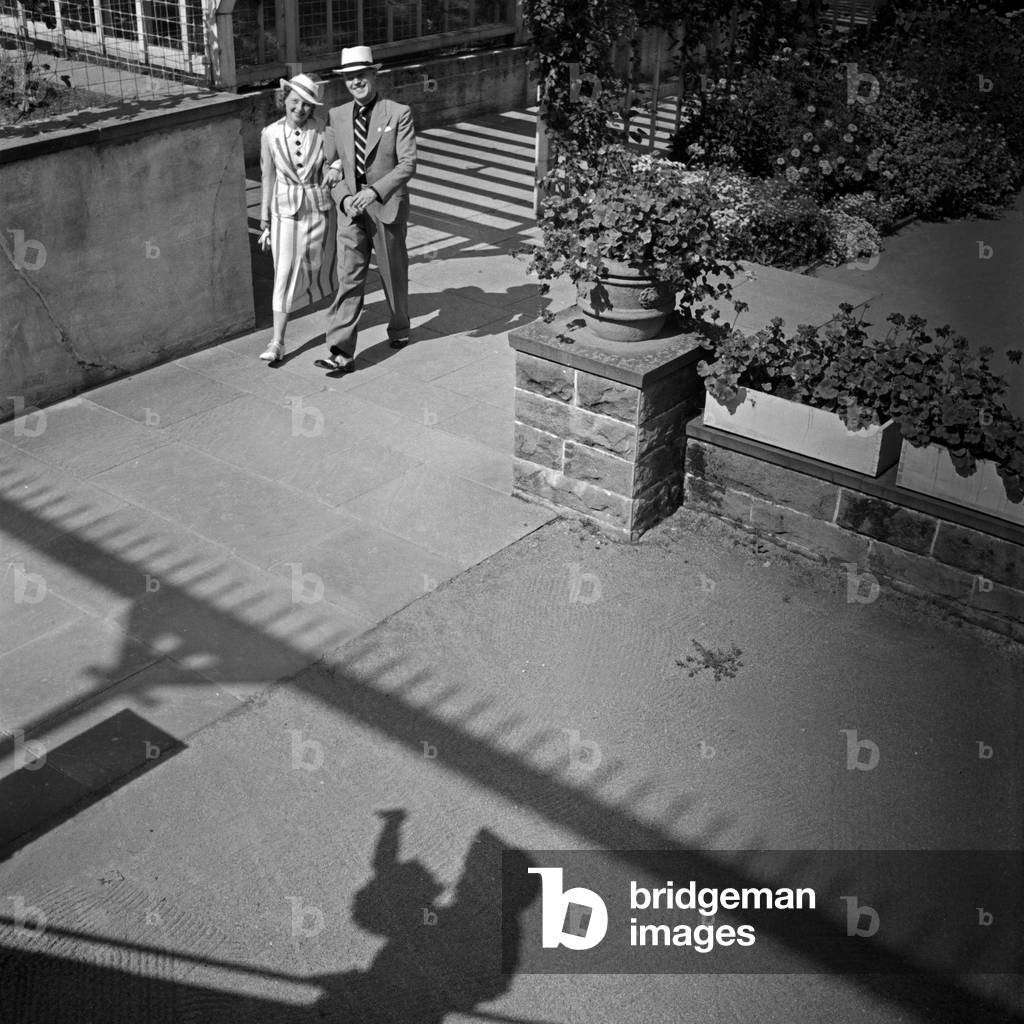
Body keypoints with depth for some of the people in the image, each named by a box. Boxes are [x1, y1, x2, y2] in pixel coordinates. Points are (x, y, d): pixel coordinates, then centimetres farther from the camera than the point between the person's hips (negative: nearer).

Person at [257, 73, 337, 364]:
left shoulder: (323, 133, -8)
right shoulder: (270, 134, -4)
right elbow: (269, 179, 3)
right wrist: (265, 222, 5)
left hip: (320, 208, 0)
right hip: (286, 211, 0)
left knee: (323, 266, 15)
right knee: (285, 274, -3)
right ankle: (277, 340, -1)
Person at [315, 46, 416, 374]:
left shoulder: (398, 114, -5)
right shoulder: (336, 117, 7)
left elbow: (408, 164, -11)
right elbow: (331, 163, 10)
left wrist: (374, 191, -23)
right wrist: (344, 197, -8)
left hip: (387, 208, -2)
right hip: (350, 211, 2)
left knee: (394, 274, 14)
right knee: (348, 280, -5)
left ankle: (399, 329, 38)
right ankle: (341, 353, -8)